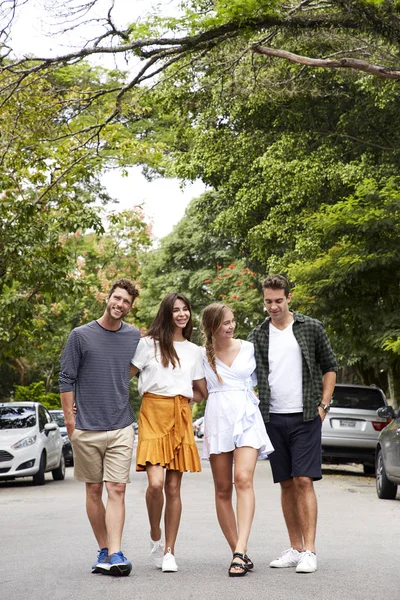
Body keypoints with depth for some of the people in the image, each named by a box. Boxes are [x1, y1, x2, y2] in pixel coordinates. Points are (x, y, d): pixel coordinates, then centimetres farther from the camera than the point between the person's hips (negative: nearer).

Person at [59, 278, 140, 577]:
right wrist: (69, 419, -3)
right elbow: (67, 379, 2)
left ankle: (115, 554, -11)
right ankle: (104, 550, 16)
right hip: (86, 429, 0)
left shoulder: (135, 337, 7)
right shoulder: (81, 335, 0)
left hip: (122, 428, 1)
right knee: (94, 490, 7)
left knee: (117, 490, -7)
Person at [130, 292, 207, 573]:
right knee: (156, 483, -16)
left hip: (181, 416, 3)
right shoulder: (148, 344, 5)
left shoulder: (194, 351, 17)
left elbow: (203, 389, 20)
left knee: (173, 488, 2)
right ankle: (155, 538, 10)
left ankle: (169, 552, 11)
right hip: (153, 414, -3)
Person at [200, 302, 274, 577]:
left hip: (246, 417, -1)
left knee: (243, 480, -19)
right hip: (217, 419, 1)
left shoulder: (249, 349, 10)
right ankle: (240, 553, 8)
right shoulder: (202, 355, 8)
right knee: (223, 490, 1)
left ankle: (240, 551, -26)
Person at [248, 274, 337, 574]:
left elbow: (330, 367, 7)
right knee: (287, 484, 7)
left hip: (305, 417, -3)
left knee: (304, 481, -10)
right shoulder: (258, 336, 9)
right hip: (273, 418, 3)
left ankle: (309, 551, -8)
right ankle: (295, 549, 15)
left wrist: (323, 405, -2)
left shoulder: (311, 328, 3)